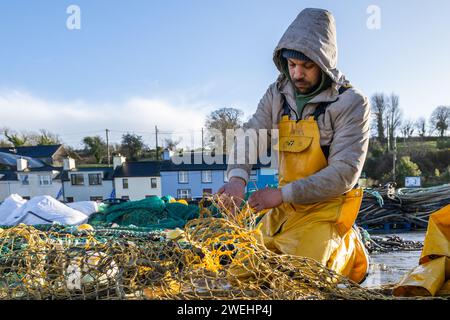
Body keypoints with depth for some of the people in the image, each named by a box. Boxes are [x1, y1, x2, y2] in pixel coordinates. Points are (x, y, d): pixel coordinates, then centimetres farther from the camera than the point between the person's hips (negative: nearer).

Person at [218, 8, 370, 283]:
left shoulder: (352, 103, -14)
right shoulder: (277, 95, 1)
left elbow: (345, 173, -20)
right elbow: (250, 136, -6)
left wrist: (281, 194, -24)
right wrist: (237, 177, -28)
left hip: (325, 209, -5)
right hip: (284, 208, 6)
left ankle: (346, 252, 16)